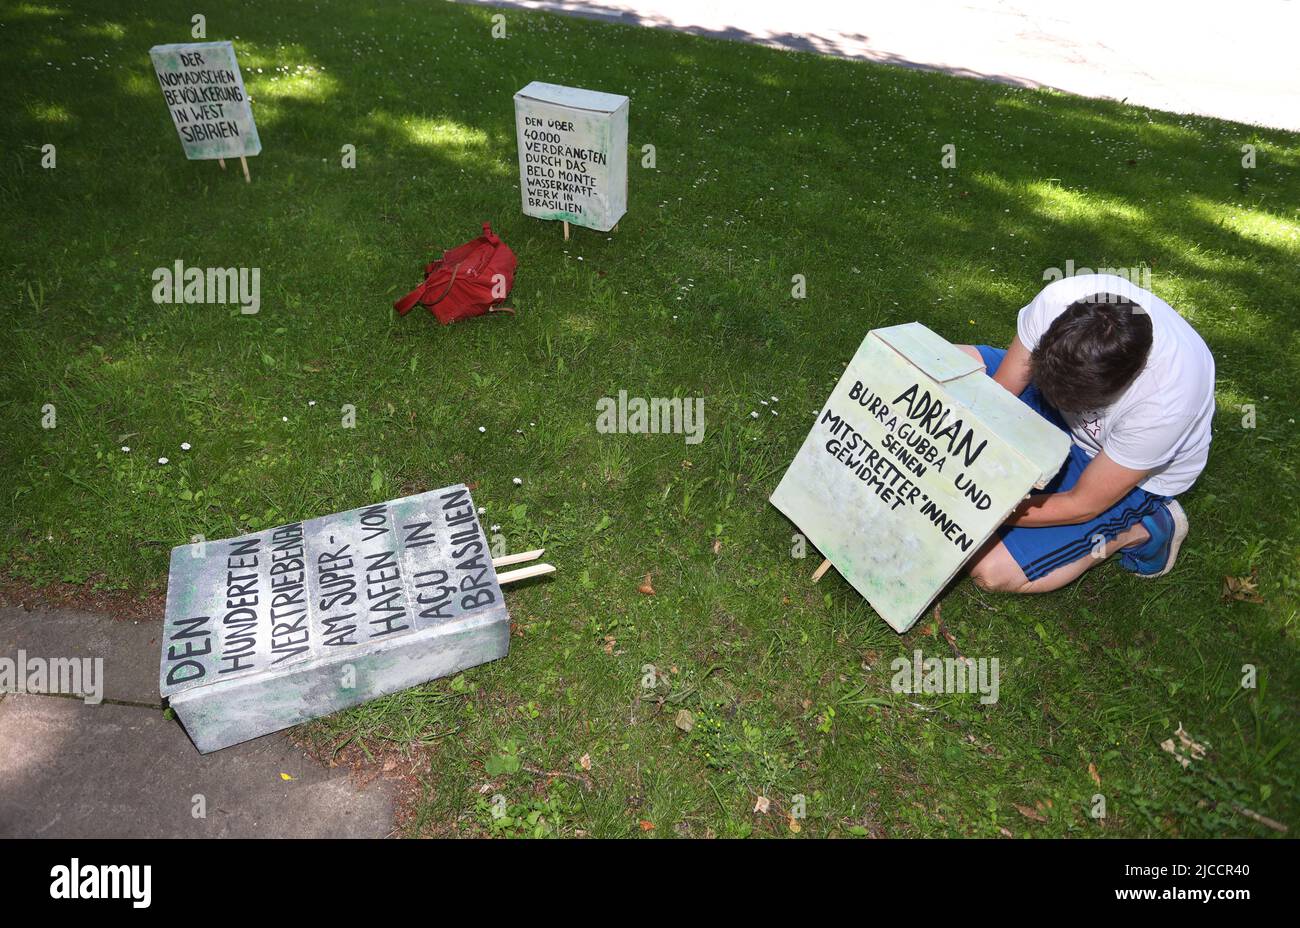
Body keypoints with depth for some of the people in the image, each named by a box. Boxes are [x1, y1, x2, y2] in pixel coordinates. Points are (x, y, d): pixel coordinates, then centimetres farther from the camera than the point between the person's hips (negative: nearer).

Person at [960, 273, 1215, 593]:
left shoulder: (1166, 401, -38)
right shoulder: (1061, 298, -31)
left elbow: (1083, 505, -26)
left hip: (1136, 475, -5)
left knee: (993, 570, -18)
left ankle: (1137, 531, 1)